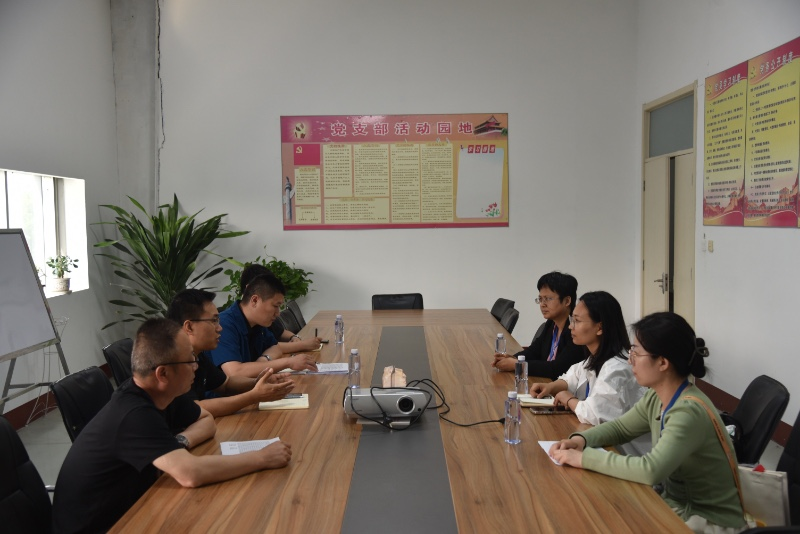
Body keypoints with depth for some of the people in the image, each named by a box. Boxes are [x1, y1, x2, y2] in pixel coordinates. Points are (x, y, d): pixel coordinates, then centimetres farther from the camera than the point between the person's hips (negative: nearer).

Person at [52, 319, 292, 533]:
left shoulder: (158, 393, -6)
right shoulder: (134, 416, -30)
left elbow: (207, 421, 7)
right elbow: (191, 474, -39)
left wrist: (180, 443, -15)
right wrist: (263, 458, -29)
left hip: (124, 510, 7)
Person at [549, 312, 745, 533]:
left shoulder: (689, 412, -28)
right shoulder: (656, 398, -2)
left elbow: (651, 470, -38)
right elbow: (619, 427, 12)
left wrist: (584, 458, -31)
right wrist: (581, 439, -8)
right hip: (675, 504, 7)